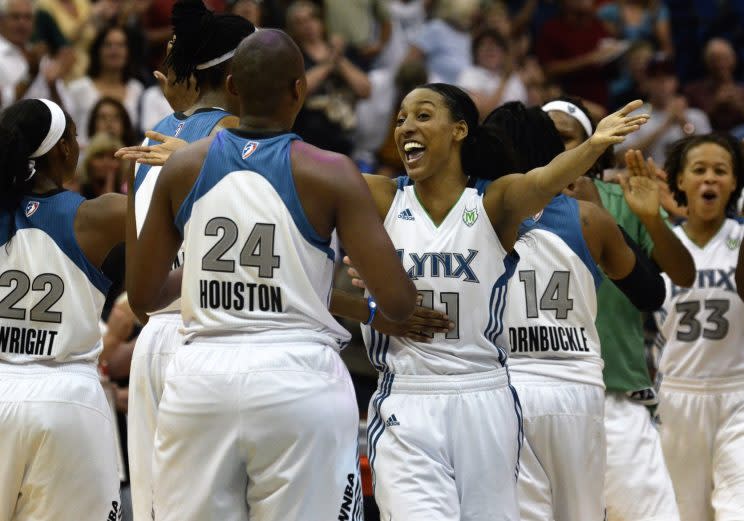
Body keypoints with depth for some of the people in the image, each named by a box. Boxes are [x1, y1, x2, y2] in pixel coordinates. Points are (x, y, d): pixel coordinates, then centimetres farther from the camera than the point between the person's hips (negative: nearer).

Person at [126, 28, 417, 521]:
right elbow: (397, 302, -8)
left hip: (200, 375, 3)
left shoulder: (183, 167, 5)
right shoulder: (330, 173, -4)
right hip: (298, 378, -3)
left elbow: (142, 296, 13)